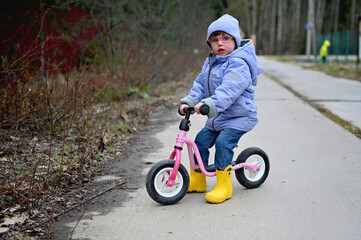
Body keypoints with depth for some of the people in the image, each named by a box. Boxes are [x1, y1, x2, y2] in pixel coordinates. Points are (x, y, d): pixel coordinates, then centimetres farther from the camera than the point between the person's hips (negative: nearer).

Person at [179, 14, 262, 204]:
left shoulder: (238, 63, -20)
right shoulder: (210, 63, 10)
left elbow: (229, 89, -35)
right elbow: (200, 84, 7)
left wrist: (210, 104, -48)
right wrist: (189, 101, -11)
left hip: (239, 116, -9)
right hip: (216, 117, 9)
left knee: (223, 143, -23)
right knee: (201, 140, 6)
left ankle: (224, 186, -11)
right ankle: (197, 181, 21)